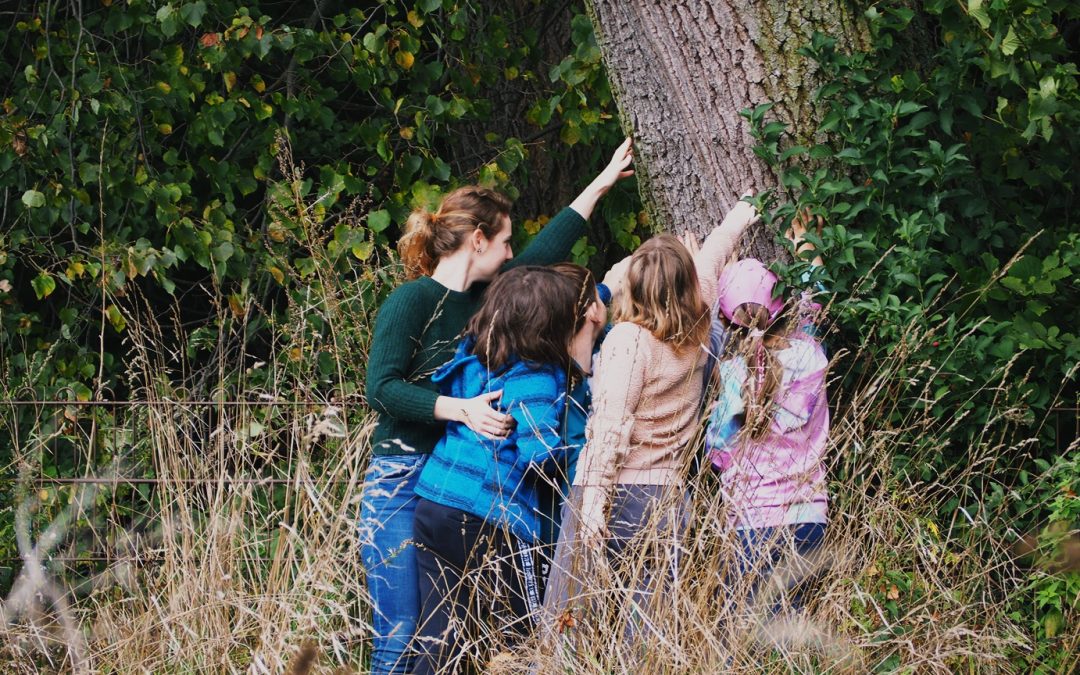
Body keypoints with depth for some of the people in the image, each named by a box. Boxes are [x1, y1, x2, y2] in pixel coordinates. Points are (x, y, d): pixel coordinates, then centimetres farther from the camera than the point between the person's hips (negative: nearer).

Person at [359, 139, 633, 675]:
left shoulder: (481, 297, 10)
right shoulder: (412, 300, -11)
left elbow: (544, 253, 24)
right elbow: (382, 389, -19)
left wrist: (601, 185, 31)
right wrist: (461, 409, -27)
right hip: (401, 484, -8)